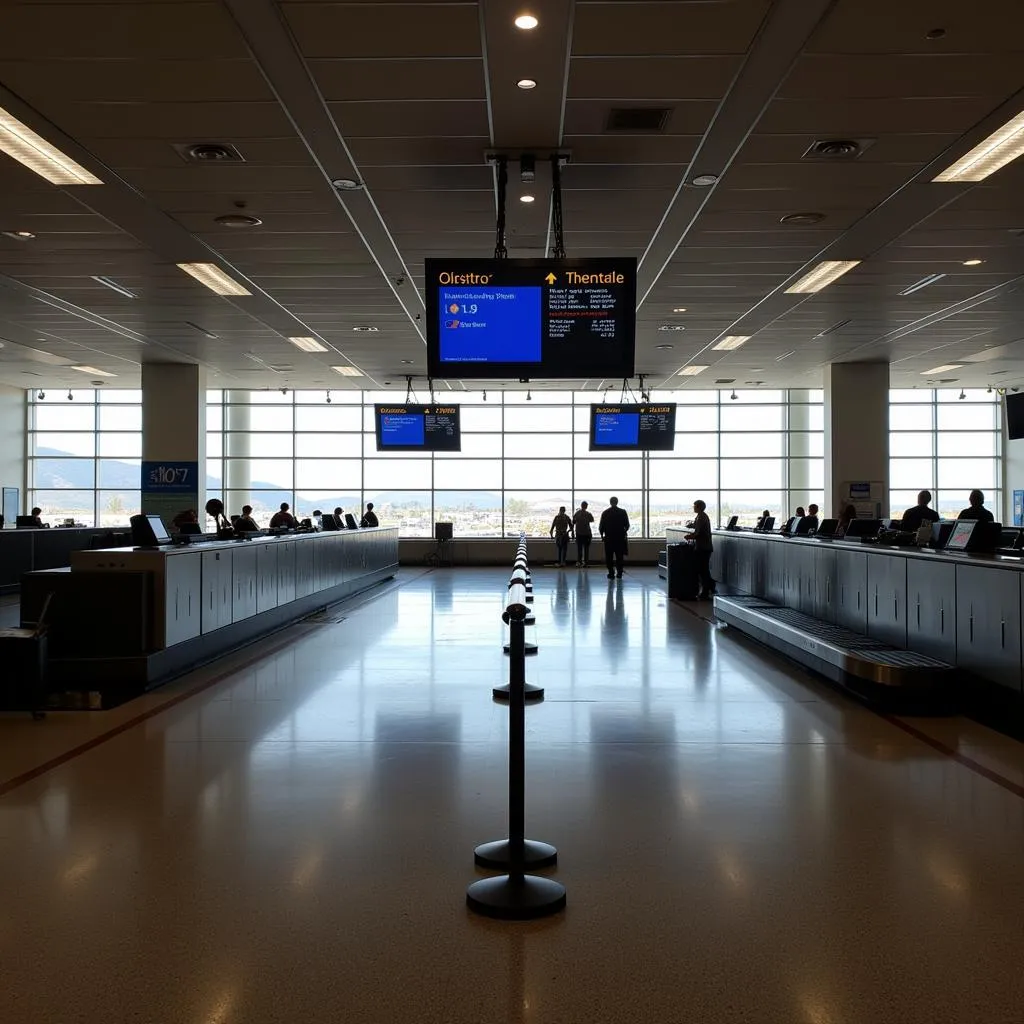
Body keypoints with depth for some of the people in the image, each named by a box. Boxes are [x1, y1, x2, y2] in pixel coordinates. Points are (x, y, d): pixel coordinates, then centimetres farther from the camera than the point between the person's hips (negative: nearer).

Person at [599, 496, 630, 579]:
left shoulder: (605, 513, -1)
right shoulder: (623, 512, -1)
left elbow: (601, 526, -2)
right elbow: (627, 525, 1)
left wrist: (602, 535, 14)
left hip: (608, 538, -1)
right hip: (620, 538, 1)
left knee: (609, 557, 5)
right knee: (619, 556, 9)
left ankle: (611, 574, 0)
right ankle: (619, 573, 8)